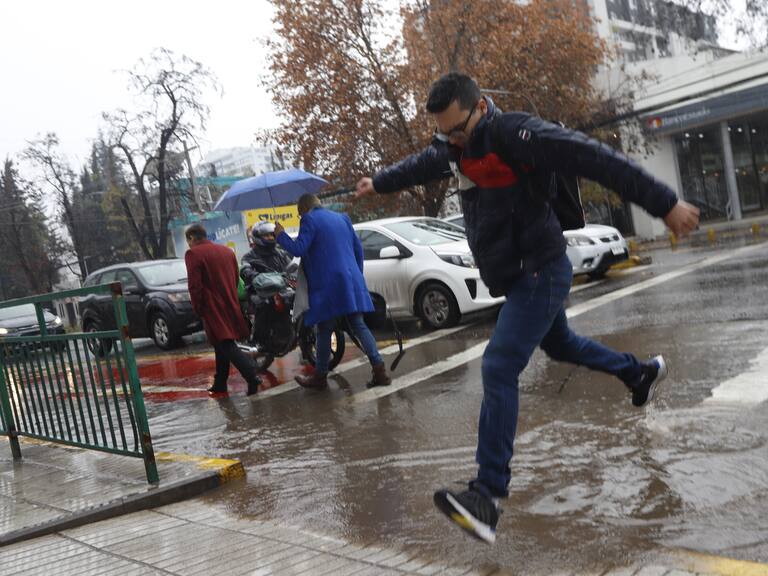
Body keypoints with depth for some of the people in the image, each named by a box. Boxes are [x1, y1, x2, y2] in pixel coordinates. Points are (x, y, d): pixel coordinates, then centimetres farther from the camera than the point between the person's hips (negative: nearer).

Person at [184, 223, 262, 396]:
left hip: (213, 309, -7)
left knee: (226, 346, -7)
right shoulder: (227, 251, 13)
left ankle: (252, 376, -21)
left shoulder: (193, 254, -9)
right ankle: (220, 383, 22)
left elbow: (194, 285, -14)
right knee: (223, 346, 16)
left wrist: (198, 308, -4)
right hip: (230, 306, 7)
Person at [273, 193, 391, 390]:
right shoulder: (342, 218, 18)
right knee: (359, 326, 7)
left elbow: (299, 249, -12)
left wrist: (280, 235, 4)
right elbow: (358, 248, 18)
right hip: (351, 282, 6)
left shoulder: (309, 219, -4)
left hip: (328, 285, -6)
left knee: (325, 330, 4)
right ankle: (379, 370, 0)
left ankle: (320, 376, 14)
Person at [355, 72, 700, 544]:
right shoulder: (455, 147, 6)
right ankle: (642, 372, 52)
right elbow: (421, 166, 27)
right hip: (516, 275, 9)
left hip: (539, 271, -9)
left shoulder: (515, 133, -21)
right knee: (559, 345, 27)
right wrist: (378, 184, 41)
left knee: (499, 369, -18)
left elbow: (596, 159, -25)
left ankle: (489, 494, -18)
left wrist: (665, 204, -27)